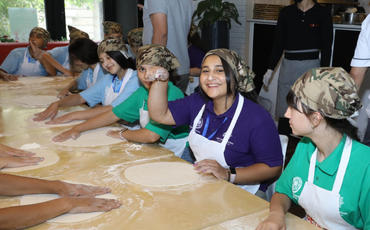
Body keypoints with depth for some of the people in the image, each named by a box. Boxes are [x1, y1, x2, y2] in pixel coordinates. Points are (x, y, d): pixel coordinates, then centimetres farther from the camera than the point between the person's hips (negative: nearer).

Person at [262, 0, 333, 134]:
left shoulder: (322, 13, 0)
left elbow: (326, 47, -1)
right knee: (284, 113, 4)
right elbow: (278, 43, 10)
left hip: (311, 67, -2)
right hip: (288, 66, 2)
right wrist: (270, 69, 7)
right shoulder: (286, 12, 7)